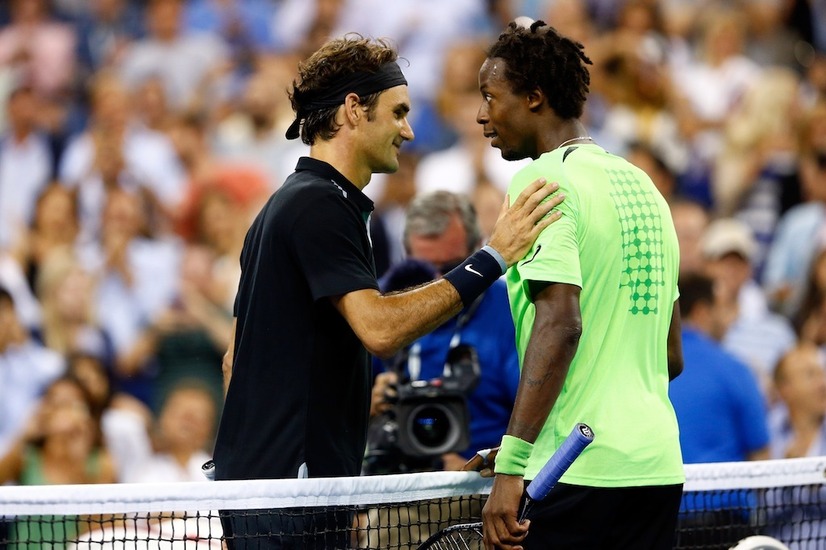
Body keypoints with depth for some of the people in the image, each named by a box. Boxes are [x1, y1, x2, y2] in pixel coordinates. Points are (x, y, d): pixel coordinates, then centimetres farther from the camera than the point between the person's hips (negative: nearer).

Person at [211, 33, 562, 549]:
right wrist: (491, 260, -24)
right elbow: (379, 328, -25)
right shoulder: (321, 206, -12)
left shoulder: (285, 206, 20)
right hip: (290, 483, -11)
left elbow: (235, 358, 23)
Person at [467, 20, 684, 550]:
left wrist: (511, 465, -23)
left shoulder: (543, 178, -6)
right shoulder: (642, 184, 19)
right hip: (660, 467, 8)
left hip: (576, 474, -8)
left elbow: (560, 325, -19)